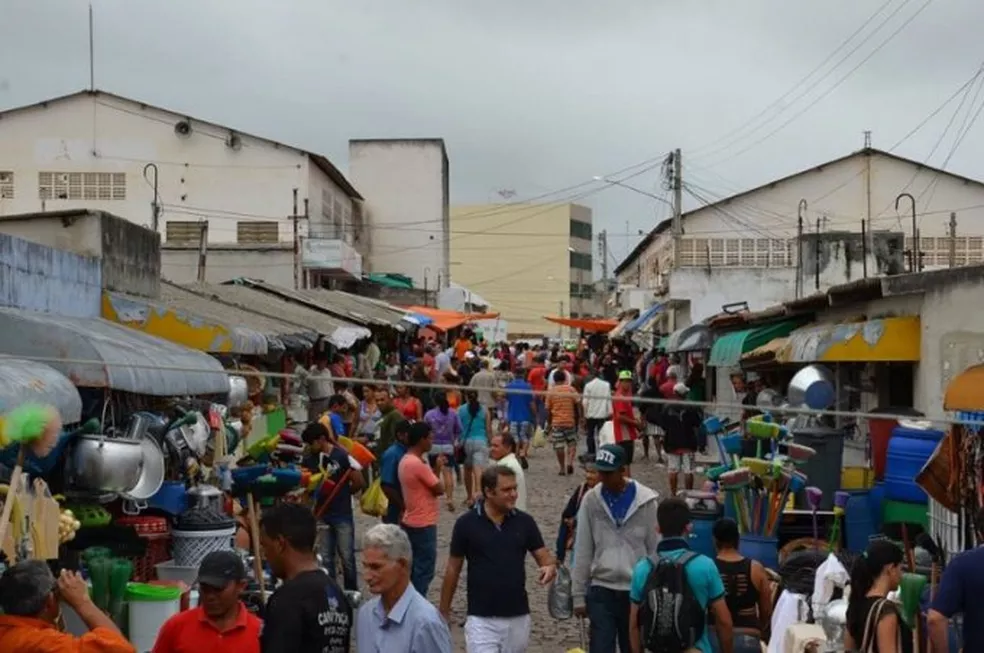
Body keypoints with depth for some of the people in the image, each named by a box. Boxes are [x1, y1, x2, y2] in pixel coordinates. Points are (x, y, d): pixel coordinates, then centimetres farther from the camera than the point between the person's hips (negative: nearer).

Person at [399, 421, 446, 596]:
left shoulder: (405, 461, 9)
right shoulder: (418, 464, -22)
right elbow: (439, 489, -15)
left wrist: (435, 469, 7)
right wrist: (438, 469, 0)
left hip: (411, 522, 10)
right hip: (423, 525, -10)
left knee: (414, 568, 16)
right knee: (424, 570, -2)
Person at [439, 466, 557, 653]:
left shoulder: (524, 522, -1)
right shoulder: (466, 524, -7)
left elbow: (545, 557, 1)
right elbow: (453, 569, 1)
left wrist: (550, 568, -23)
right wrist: (444, 611, 5)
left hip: (518, 617, 3)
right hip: (481, 618, -3)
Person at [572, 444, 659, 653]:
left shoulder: (646, 501, -5)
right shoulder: (591, 499, -2)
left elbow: (655, 550, 0)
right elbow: (583, 551, 2)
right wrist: (579, 594, 2)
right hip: (601, 589, 0)